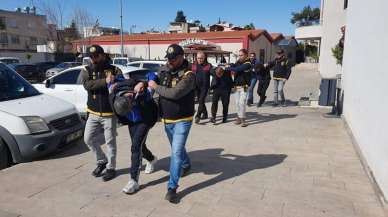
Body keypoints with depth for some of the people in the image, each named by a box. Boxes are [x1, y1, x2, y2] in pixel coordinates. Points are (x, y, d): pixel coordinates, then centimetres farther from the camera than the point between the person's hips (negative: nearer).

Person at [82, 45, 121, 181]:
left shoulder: (114, 70, -3)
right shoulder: (86, 71, 2)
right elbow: (87, 85, -19)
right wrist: (105, 81, -31)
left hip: (109, 113, -3)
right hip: (93, 113, 4)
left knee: (110, 141, 5)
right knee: (88, 139, 10)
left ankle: (111, 168, 22)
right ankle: (102, 161, 32)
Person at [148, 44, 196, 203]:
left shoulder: (188, 75, -19)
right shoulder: (165, 73, 3)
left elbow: (175, 93, -32)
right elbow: (151, 78, 19)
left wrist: (156, 87, -20)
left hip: (182, 120, -7)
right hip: (167, 120, 7)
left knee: (176, 152, -11)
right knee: (177, 148, 25)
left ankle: (172, 188, -3)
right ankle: (186, 165, 54)